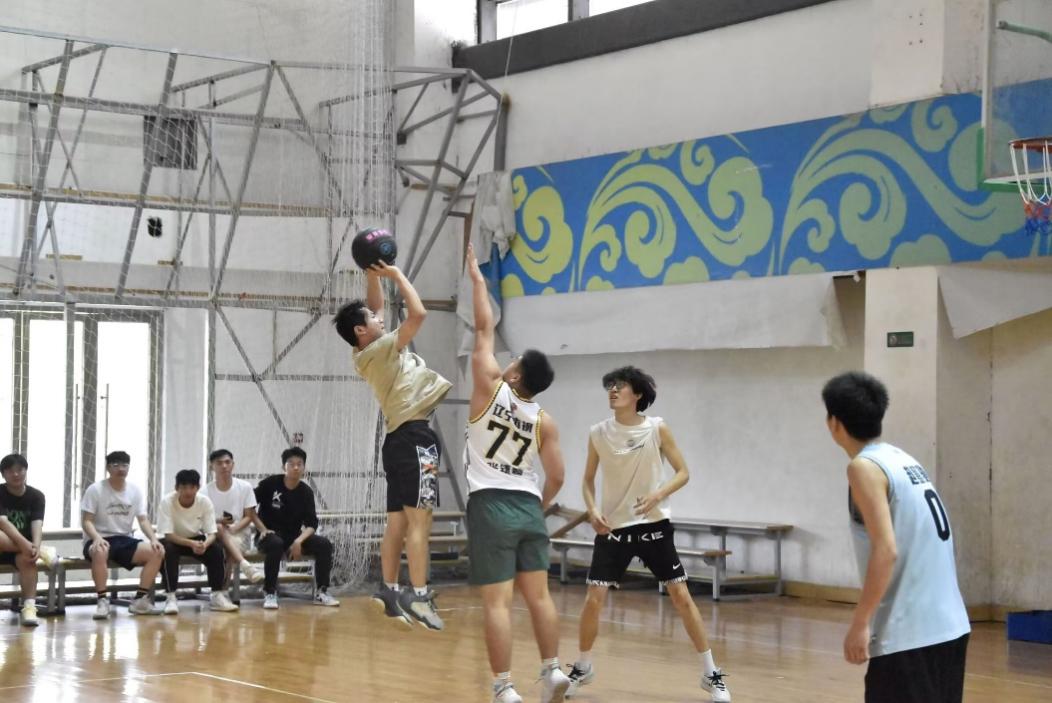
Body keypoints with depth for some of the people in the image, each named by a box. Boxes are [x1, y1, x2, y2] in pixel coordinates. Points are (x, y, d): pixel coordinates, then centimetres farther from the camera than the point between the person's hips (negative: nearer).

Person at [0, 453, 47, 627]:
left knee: (27, 558, -35)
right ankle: (42, 552, -26)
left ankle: (29, 608, -42)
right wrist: (25, 543, -40)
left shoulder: (36, 496, 0)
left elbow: (37, 524, -14)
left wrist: (35, 546, -38)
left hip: (22, 547, 1)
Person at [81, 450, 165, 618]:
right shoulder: (95, 489, -6)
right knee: (100, 552, -41)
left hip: (125, 540, 4)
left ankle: (140, 600, -9)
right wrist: (97, 538, -30)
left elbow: (143, 520, 3)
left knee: (156, 552, -19)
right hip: (100, 540, -4)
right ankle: (102, 601, -28)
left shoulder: (135, 491, 6)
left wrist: (154, 539, -16)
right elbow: (86, 521, -9)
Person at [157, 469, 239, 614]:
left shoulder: (205, 502, -18)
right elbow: (168, 535, -27)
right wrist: (191, 544, -43)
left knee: (216, 550, -25)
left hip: (197, 540, 2)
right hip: (174, 541, -2)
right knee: (168, 550, -35)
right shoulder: (167, 502, -25)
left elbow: (212, 533, -16)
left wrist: (205, 544, -40)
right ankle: (171, 598, -30)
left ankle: (218, 595, -16)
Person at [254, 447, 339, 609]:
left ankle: (321, 593, -5)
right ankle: (270, 593, -25)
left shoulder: (306, 492, 0)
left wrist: (299, 541, -22)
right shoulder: (270, 484, -9)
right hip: (270, 535, -4)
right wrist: (262, 529, -12)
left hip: (294, 536, 4)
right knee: (275, 544, -39)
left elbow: (312, 524, -4)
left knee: (324, 545, -18)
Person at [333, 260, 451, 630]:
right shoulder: (379, 350, -10)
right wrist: (396, 274, -7)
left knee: (398, 520, 9)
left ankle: (389, 590, 9)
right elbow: (418, 314, -18)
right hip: (414, 437, -10)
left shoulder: (371, 353, 14)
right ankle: (419, 595, -20)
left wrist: (373, 275, 16)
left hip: (401, 437, 10)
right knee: (419, 519, -14)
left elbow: (377, 305, 27)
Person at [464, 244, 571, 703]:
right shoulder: (544, 421, 3)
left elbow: (484, 329, 1)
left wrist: (476, 277, 10)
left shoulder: (491, 389, -7)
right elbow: (556, 477, 4)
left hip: (490, 506, -4)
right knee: (538, 596, 11)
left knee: (498, 602, -6)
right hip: (528, 506, 4)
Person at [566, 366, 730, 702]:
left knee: (681, 596, -2)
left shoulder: (657, 428, -8)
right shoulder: (598, 433, -3)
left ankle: (711, 674, 8)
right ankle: (583, 667, 20)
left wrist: (657, 496, -21)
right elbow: (588, 479, 8)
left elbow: (683, 472, -4)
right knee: (593, 599, -4)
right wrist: (592, 510, -10)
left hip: (653, 525, -1)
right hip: (613, 527, 1)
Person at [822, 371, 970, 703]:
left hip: (908, 633, -9)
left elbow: (886, 550, -19)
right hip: (948, 625, 9)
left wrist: (860, 623, -16)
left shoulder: (864, 467, -10)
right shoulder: (903, 460, 15)